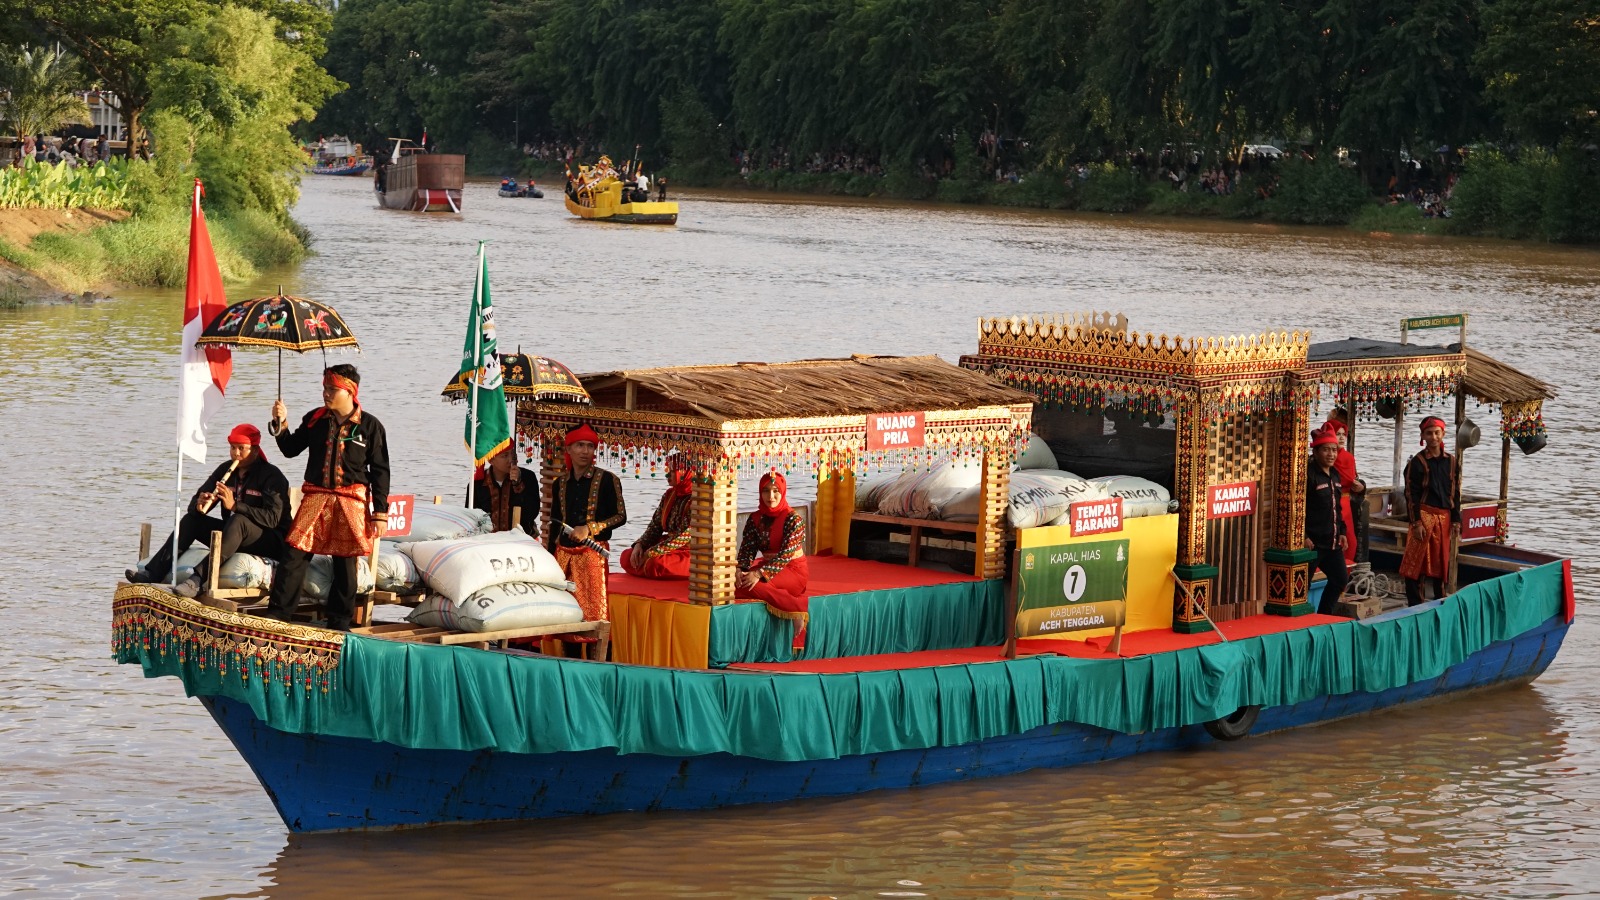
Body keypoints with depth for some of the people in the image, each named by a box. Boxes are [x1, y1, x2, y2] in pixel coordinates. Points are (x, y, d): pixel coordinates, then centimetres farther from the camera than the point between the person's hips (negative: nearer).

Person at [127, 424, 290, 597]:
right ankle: (153, 574, -19)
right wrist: (198, 505, -19)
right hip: (235, 535, 7)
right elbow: (194, 504, 7)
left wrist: (235, 506, -33)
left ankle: (197, 580, -48)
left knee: (238, 521, -35)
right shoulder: (226, 470, 9)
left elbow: (272, 518, -25)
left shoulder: (271, 476, -11)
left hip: (270, 542, -7)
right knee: (191, 519, -6)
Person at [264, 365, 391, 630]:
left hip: (352, 501, -2)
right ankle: (277, 614, 2)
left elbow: (380, 471, 2)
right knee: (294, 556, -5)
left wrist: (380, 513, -2)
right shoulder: (315, 419, 6)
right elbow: (291, 449, 17)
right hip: (316, 497, 2)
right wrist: (280, 425, -2)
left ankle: (339, 622, 15)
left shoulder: (370, 426, -1)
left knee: (345, 563, 4)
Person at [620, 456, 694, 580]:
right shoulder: (669, 495, 11)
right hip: (669, 548, 8)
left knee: (656, 564, -35)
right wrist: (639, 545, -7)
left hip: (688, 553, -8)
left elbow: (684, 537, -22)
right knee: (626, 556, -5)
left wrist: (651, 553, -20)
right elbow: (655, 527, 13)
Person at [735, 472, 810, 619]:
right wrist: (740, 571, -22)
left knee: (753, 585, -31)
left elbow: (786, 555, -19)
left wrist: (760, 574, -30)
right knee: (736, 581, -22)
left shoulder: (793, 519, -11)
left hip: (793, 569, -6)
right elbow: (747, 549, 0)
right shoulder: (755, 518, 6)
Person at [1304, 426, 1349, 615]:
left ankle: (1324, 617, 26)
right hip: (1312, 541, -9)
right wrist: (1303, 536, -22)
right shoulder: (1308, 474, -14)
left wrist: (1341, 532, 17)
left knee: (1340, 579, 14)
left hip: (1332, 541, 9)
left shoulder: (1334, 474, 13)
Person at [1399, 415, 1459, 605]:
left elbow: (1455, 492, 14)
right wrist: (1416, 523, -13)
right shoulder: (1417, 462, -4)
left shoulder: (1450, 461, 10)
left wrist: (1456, 519, 8)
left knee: (1441, 561, 10)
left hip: (1444, 517, 4)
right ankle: (1414, 604, -1)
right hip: (1424, 515, -4)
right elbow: (1411, 495, -6)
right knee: (1416, 561, -5)